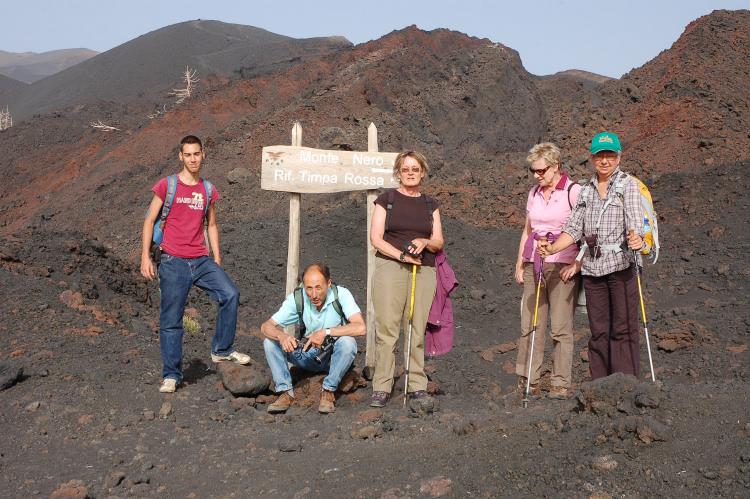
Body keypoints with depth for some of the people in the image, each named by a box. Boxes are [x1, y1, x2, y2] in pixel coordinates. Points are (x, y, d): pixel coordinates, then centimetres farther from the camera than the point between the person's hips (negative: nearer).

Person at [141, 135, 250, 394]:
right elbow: (149, 221, 2)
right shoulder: (166, 186, 0)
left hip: (201, 260, 4)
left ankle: (222, 350, 4)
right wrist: (145, 256, -6)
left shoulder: (208, 190, 12)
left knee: (230, 295, -13)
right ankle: (171, 375, 10)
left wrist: (217, 259, 14)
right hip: (173, 262, -4)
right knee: (171, 321, -1)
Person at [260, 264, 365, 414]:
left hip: (335, 356, -2)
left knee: (348, 342, -35)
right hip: (308, 355, 2)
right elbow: (266, 326, -16)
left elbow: (360, 328, -33)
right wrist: (281, 335, -39)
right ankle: (286, 392, -14)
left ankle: (328, 391, -20)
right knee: (270, 342, -17)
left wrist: (326, 332, -36)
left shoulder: (341, 295, -20)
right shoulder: (296, 299, -13)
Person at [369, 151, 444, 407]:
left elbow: (438, 242, 13)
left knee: (417, 329, 1)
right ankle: (381, 387, -3)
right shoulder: (386, 200, 7)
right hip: (390, 268, -3)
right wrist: (401, 254, -11)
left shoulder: (430, 205, 17)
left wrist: (424, 242, -9)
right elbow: (375, 237, 0)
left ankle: (417, 385, 8)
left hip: (424, 271, 3)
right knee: (386, 329, -7)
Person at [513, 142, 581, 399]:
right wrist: (520, 264, 16)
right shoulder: (534, 193, 15)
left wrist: (577, 263, -12)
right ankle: (527, 383, 7)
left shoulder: (573, 192, -4)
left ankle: (560, 385, 2)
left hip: (562, 266, -5)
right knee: (529, 326, 2)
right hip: (534, 266, 6)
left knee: (561, 328, -4)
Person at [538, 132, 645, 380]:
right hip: (592, 267, 4)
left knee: (623, 329, -5)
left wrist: (635, 238, -34)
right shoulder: (586, 189, 17)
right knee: (598, 330, 6)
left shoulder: (628, 184, 3)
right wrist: (552, 248, -4)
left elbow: (635, 218, -11)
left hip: (621, 265, -4)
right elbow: (574, 228, 12)